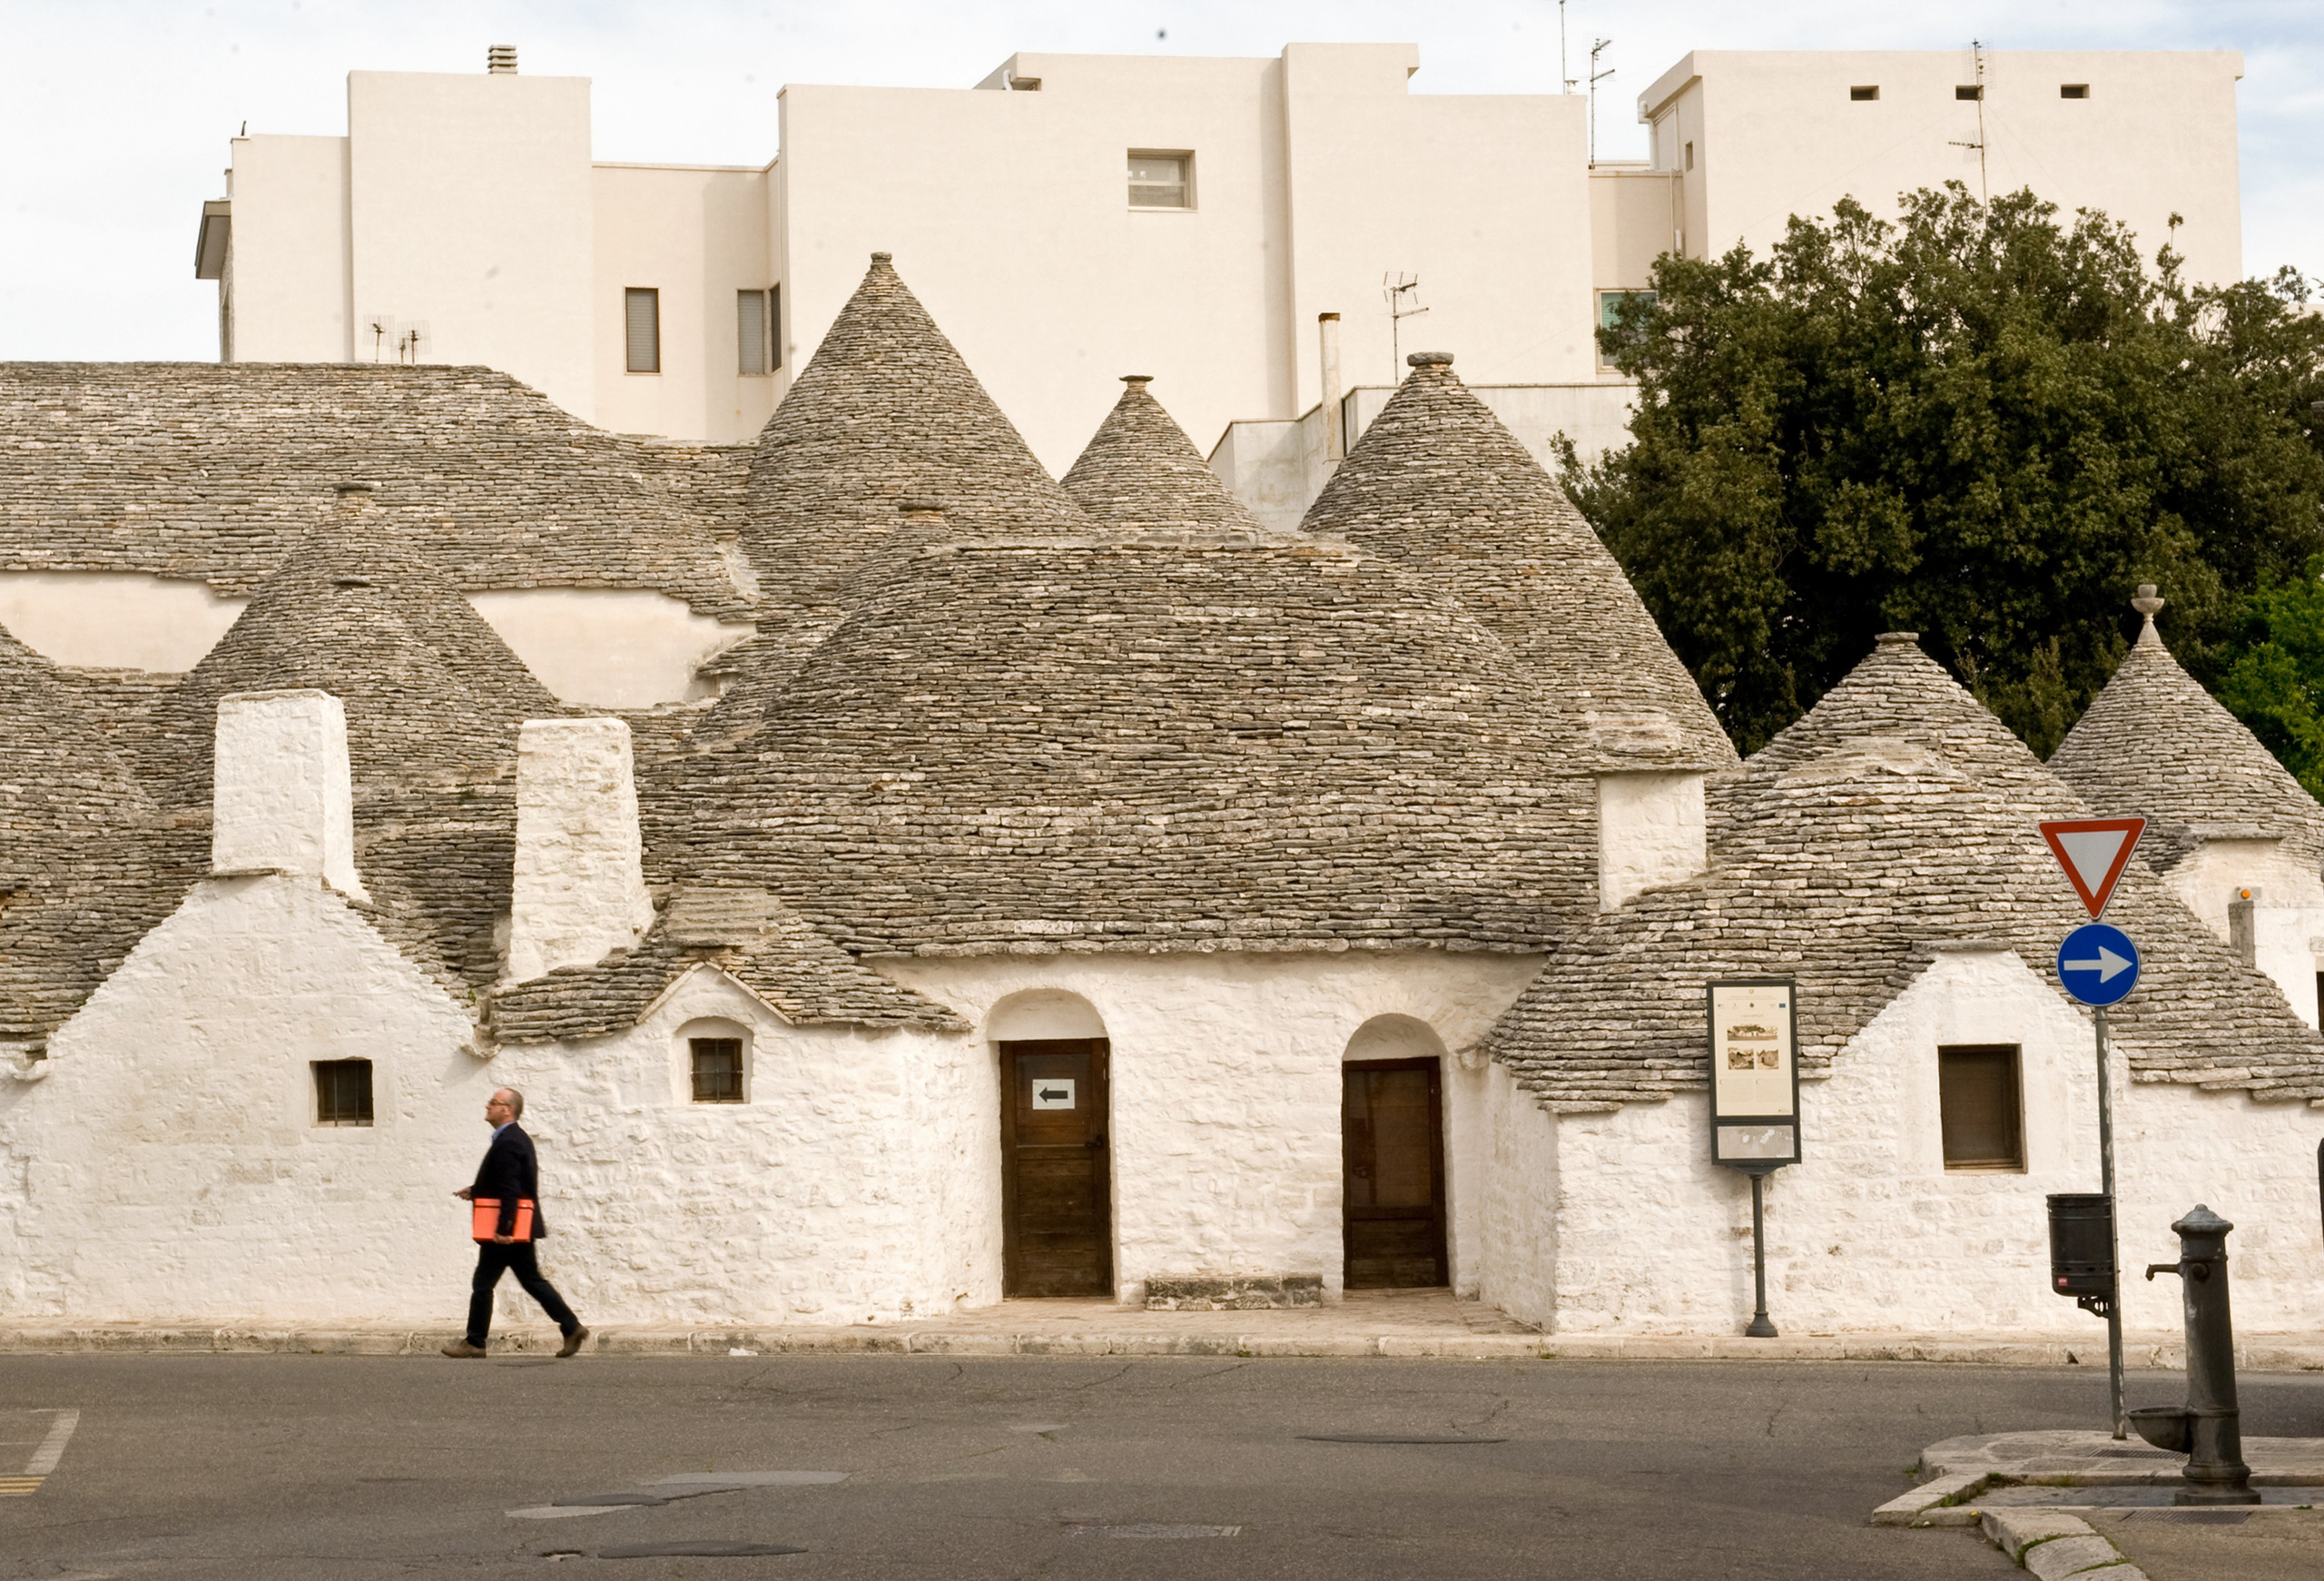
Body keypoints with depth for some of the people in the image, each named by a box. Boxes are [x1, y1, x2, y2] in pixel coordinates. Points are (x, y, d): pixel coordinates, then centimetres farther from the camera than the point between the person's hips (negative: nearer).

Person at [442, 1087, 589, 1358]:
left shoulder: (507, 1143, -18)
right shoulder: (516, 1138, 15)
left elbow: (509, 1190, -24)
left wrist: (503, 1229, -25)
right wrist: (476, 1191, 15)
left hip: (505, 1232, -10)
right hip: (519, 1229, 10)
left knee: (483, 1283, 1)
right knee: (532, 1281, 11)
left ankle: (474, 1342, 10)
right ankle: (571, 1328, 7)